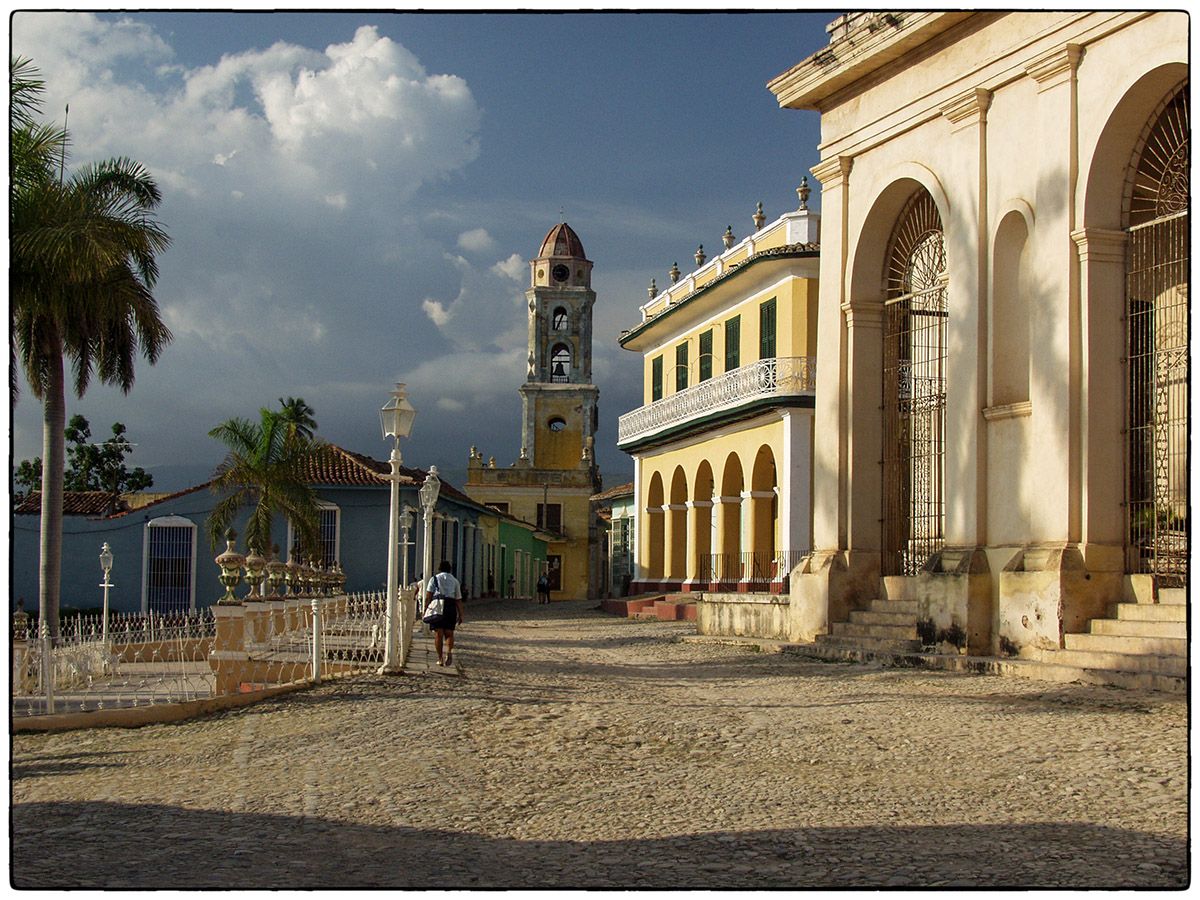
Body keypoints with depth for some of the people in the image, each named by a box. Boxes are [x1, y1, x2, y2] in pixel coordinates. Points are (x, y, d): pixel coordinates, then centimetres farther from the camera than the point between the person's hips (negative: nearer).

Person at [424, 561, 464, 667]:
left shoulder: (434, 579, 12)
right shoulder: (455, 581, 17)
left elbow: (428, 596, 1)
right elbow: (458, 600, 11)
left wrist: (425, 609, 1)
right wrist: (460, 615, 11)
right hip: (450, 606, 1)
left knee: (438, 634, 3)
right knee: (449, 633, 7)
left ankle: (440, 659, 3)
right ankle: (449, 651, -19)